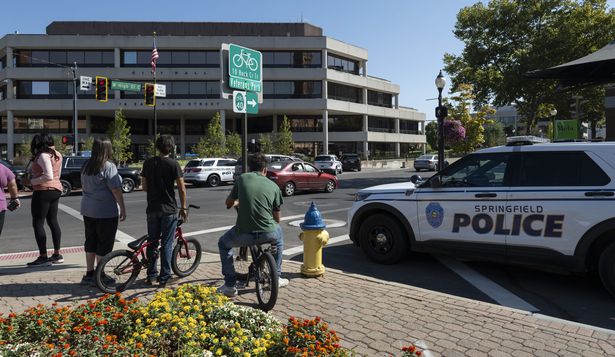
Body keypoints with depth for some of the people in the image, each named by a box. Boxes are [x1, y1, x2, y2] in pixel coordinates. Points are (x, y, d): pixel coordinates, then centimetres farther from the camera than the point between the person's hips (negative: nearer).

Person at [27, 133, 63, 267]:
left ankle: (43, 257, -2)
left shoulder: (43, 156, -15)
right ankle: (57, 255, 18)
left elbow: (48, 176, -23)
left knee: (38, 223, -2)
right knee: (53, 221, 13)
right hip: (56, 189, 9)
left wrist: (33, 181, -12)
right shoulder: (57, 155, 12)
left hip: (43, 191, -9)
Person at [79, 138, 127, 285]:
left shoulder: (86, 166, 9)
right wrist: (123, 208, -12)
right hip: (106, 212, -8)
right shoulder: (108, 166, -16)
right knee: (104, 243, 1)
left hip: (88, 210, 8)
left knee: (91, 241, 15)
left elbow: (83, 186, 18)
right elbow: (116, 190, -18)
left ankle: (89, 274, 23)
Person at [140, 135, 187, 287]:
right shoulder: (173, 164, -9)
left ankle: (151, 275, 20)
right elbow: (182, 189, -10)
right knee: (166, 244, 3)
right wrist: (183, 207, 0)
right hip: (169, 209, -4)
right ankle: (164, 277, 8)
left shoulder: (148, 163, 4)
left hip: (152, 208, 4)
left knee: (152, 242, 14)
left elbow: (144, 186, 8)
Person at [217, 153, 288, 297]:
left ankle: (230, 285, 24)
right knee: (279, 233, 38)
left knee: (223, 244, 31)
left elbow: (229, 203, 17)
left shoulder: (242, 178, 6)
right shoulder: (273, 186, 9)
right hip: (268, 234, 2)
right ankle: (276, 277, 40)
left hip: (244, 234, -1)